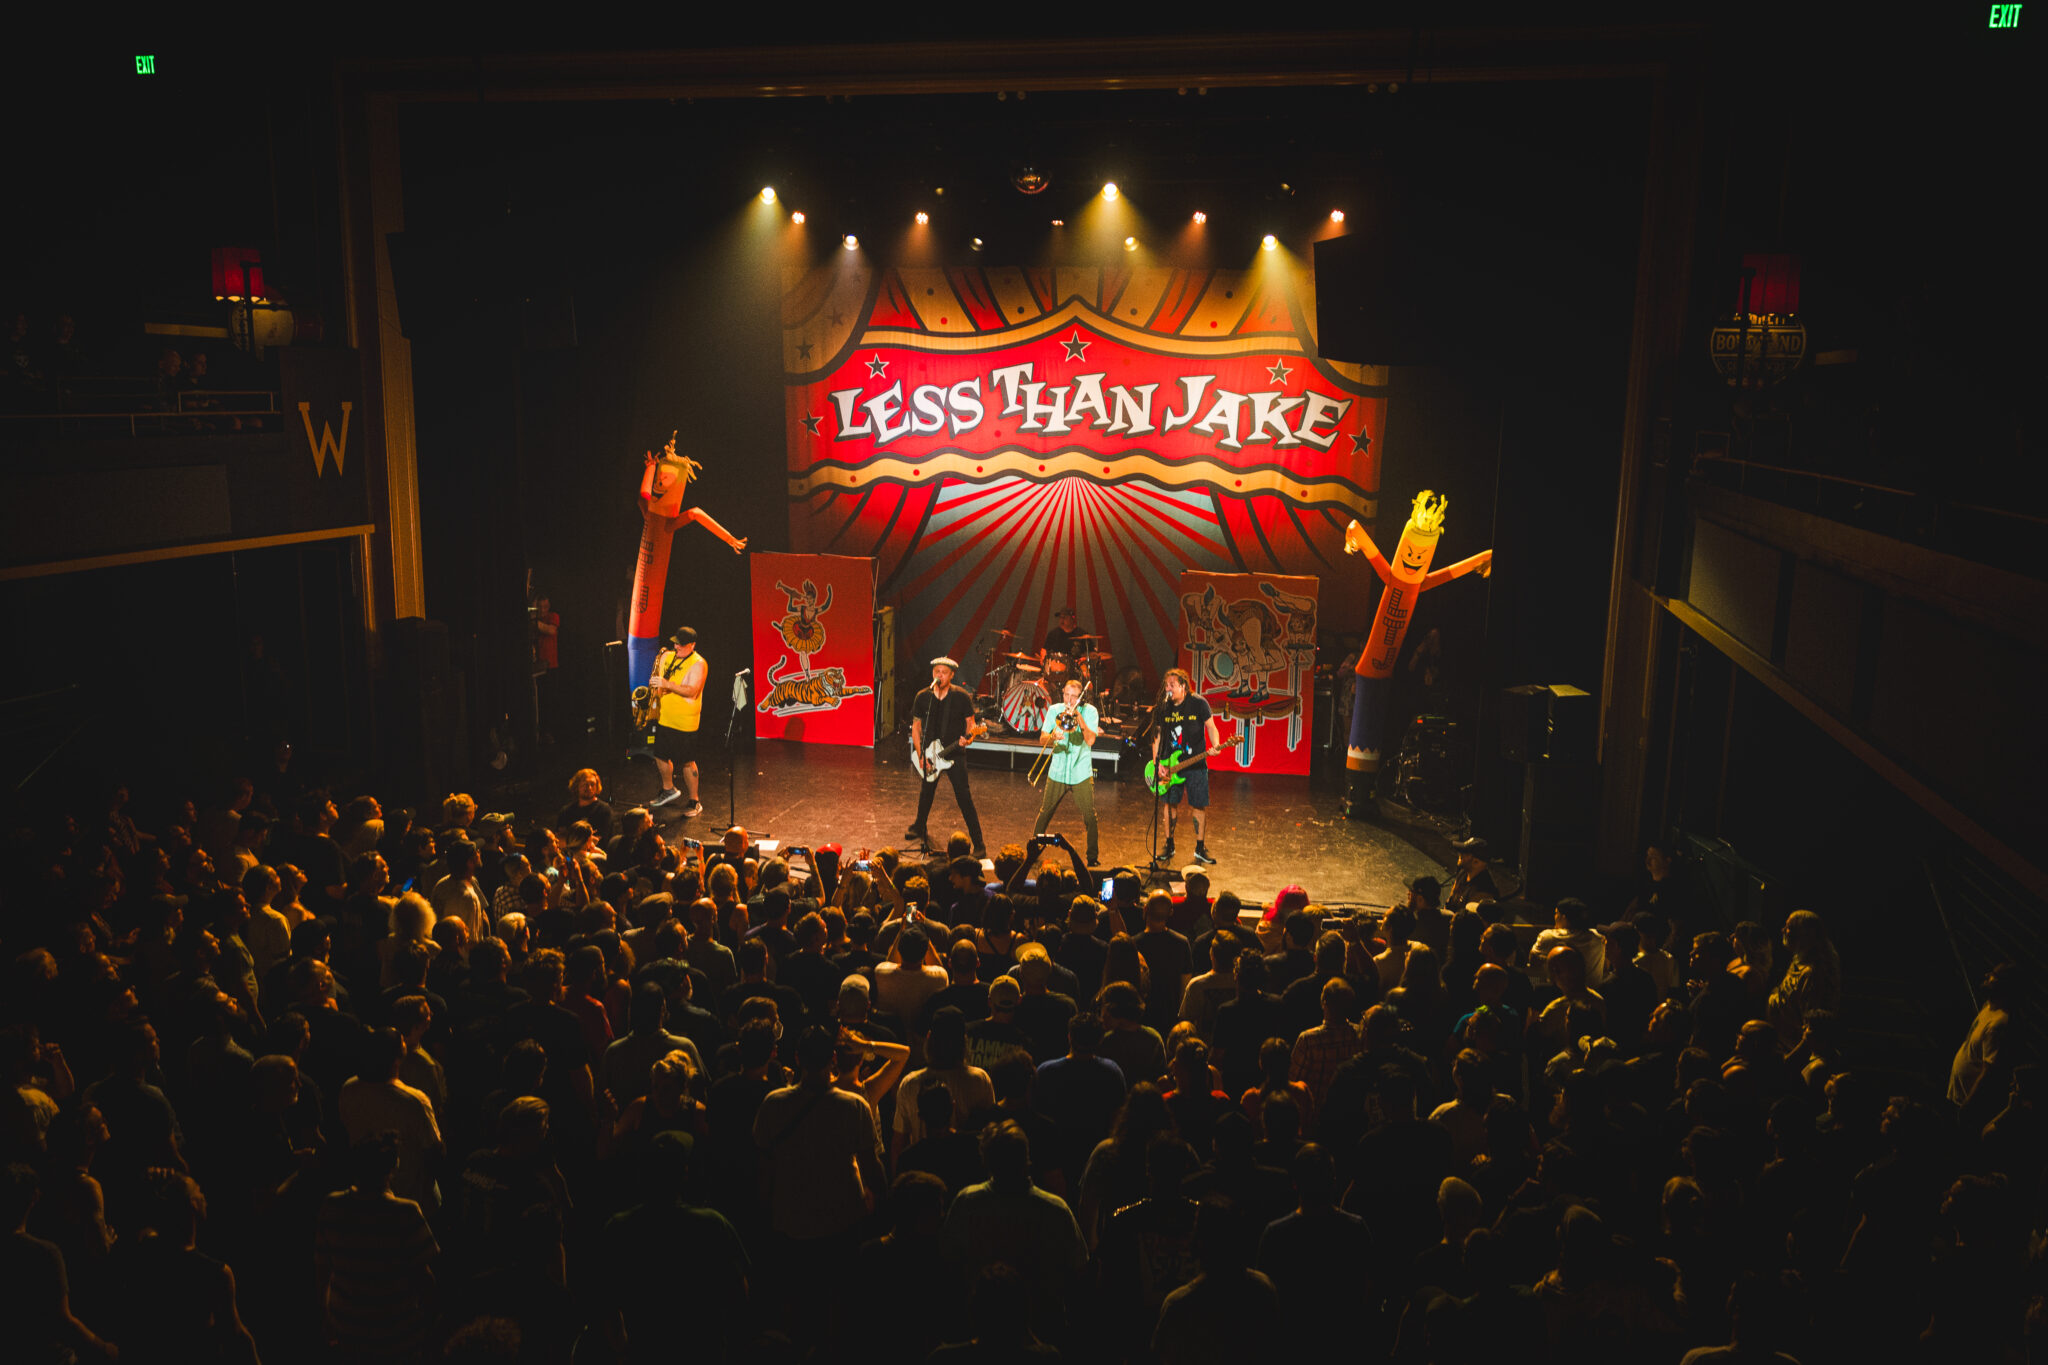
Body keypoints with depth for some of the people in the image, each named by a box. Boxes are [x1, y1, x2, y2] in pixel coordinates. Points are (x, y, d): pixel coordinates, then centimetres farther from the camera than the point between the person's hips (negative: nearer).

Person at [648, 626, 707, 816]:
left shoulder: (698, 664, -13)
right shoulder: (667, 656, 7)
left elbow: (691, 691, -23)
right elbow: (656, 677, 21)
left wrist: (667, 684, -30)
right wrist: (653, 684, 0)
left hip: (684, 721, -7)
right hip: (664, 718, 7)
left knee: (687, 762, 0)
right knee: (660, 756, 16)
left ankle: (694, 802, 11)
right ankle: (668, 790, 40)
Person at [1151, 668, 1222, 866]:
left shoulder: (1198, 703, -6)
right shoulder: (1164, 708, 4)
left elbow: (1211, 727, -3)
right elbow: (1157, 736, 6)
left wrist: (1215, 747, -22)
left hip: (1196, 765, -3)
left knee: (1199, 806, 0)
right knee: (1171, 803, 6)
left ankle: (1200, 848, 12)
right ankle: (1169, 845, 19)